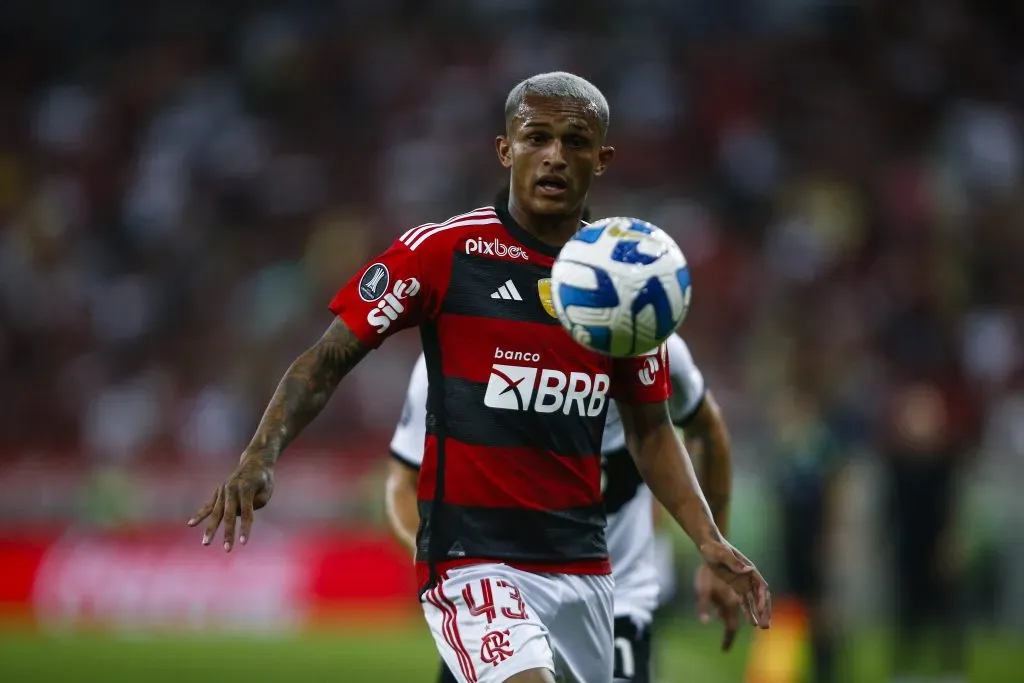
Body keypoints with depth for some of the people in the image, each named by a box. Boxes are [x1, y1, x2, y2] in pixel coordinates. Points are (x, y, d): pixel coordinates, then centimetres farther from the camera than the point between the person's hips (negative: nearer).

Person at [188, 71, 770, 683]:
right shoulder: (442, 251, -6)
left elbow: (650, 430, 17)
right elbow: (329, 360, -2)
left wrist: (708, 539, 6)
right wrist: (261, 457, -17)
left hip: (585, 566, 6)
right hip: (473, 559, -6)